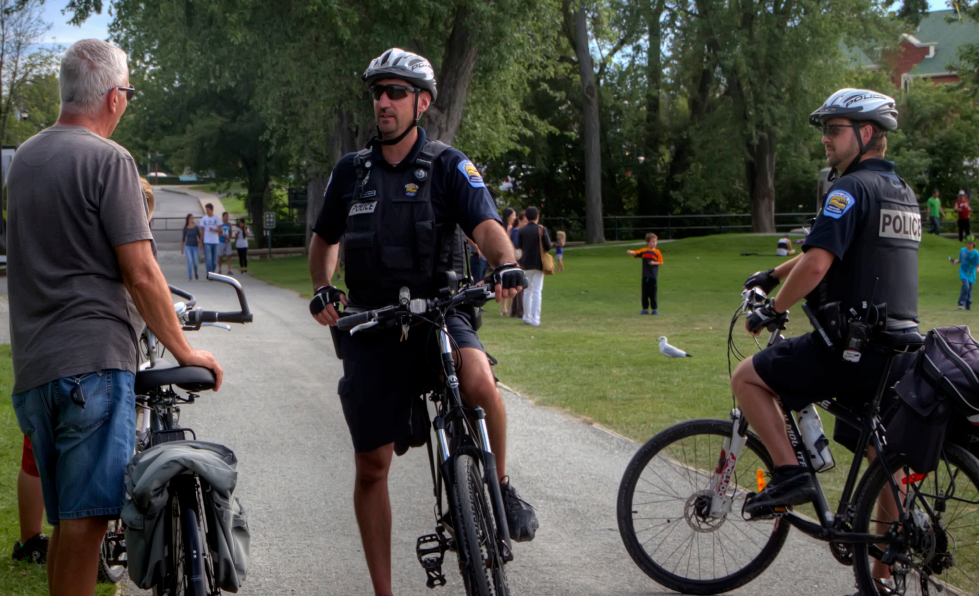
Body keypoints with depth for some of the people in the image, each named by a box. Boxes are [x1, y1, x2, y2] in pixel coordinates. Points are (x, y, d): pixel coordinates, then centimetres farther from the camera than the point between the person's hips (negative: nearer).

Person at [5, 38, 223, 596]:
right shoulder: (108, 159, -9)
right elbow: (141, 274, -13)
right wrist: (184, 351, -3)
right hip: (92, 359, -8)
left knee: (66, 519, 13)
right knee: (86, 517, -10)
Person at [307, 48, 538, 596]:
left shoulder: (449, 166, 0)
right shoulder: (351, 171, 10)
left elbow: (487, 227, -13)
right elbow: (324, 239, 23)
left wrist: (507, 265, -34)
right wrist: (323, 288, 5)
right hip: (371, 328, 3)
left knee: (478, 381, -36)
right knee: (372, 466, 2)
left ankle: (501, 485, -9)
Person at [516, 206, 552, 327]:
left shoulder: (521, 231, -3)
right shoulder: (542, 229, -10)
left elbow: (520, 247, 6)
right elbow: (548, 246, -9)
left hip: (526, 264, 3)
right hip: (539, 264, -3)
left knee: (527, 292, 14)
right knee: (537, 292, -2)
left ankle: (527, 317, 20)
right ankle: (535, 319, -8)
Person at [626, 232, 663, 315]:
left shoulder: (657, 252, 0)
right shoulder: (644, 251, 4)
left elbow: (660, 262, 1)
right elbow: (636, 253, -7)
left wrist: (654, 263, -16)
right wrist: (630, 252, -27)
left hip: (653, 276, -2)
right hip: (645, 276, 2)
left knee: (652, 293, -1)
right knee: (644, 293, 5)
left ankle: (654, 309, 9)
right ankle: (645, 309, 14)